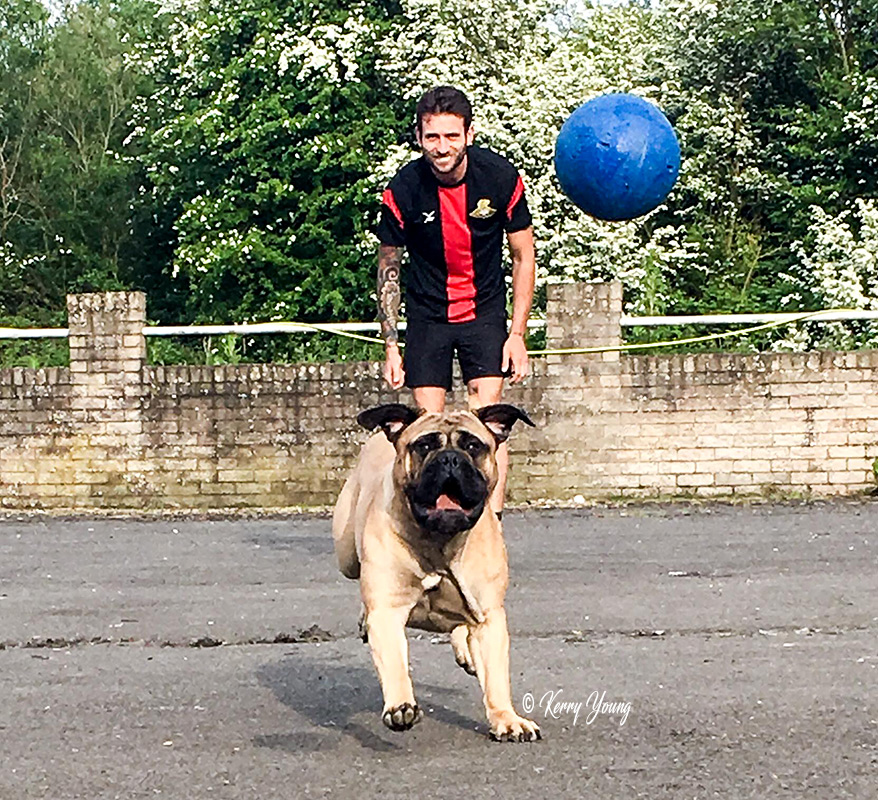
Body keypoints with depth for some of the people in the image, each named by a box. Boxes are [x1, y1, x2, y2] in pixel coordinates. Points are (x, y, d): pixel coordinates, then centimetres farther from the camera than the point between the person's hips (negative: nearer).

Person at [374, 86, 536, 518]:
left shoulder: (501, 178, -14)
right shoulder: (403, 190, -15)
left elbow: (523, 258, -2)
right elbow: (388, 268, -2)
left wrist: (517, 333, -7)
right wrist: (391, 345, -5)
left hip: (485, 310, 0)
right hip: (426, 315, 1)